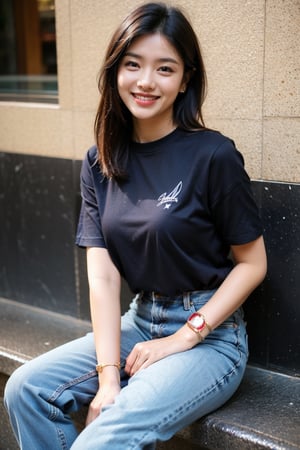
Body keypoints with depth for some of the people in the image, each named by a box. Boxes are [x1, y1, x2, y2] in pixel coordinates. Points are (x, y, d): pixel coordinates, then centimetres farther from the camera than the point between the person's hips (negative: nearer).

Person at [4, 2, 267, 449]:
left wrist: (183, 339, -13)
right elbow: (102, 274, -5)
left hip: (210, 334, -5)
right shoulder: (100, 163, 2)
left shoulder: (213, 156, -13)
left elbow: (252, 263, -8)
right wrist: (108, 375, -14)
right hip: (138, 322, 5)